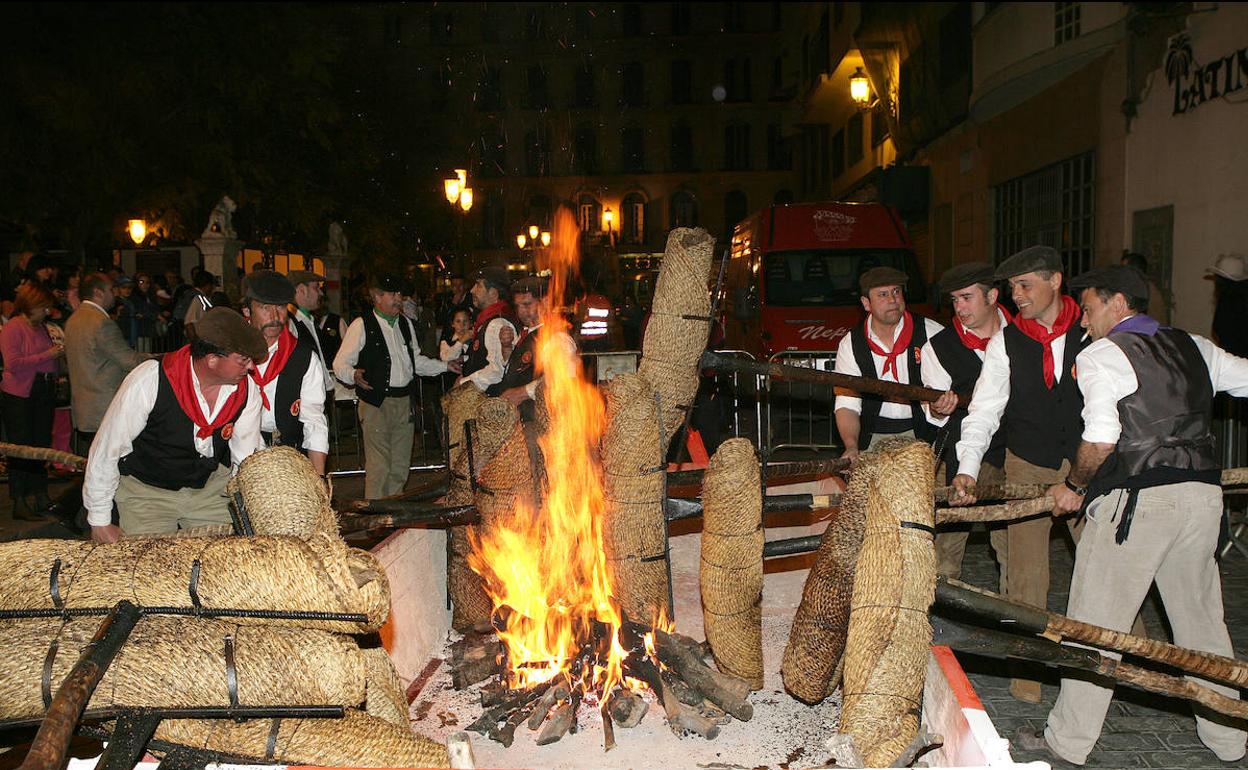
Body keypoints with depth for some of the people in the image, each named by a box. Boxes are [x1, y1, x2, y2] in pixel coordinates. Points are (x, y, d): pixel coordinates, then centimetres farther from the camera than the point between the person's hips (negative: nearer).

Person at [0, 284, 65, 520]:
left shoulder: (41, 327, 17)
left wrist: (58, 353, 10)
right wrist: (47, 355, -16)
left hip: (45, 393, 8)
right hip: (20, 396, -8)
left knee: (42, 445, 9)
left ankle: (39, 497, 17)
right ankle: (20, 503, 0)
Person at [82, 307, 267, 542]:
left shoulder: (247, 389, -14)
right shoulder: (150, 379, -26)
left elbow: (247, 457, -2)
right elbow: (107, 449, -15)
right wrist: (100, 522, -9)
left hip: (210, 486, 3)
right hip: (145, 490, -3)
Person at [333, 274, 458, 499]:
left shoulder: (405, 324, 16)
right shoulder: (361, 326, -5)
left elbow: (416, 361, 24)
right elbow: (340, 364, -8)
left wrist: (446, 366, 15)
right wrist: (354, 375, -29)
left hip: (404, 402, 6)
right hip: (376, 403, -6)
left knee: (400, 466, 12)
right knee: (378, 466, -8)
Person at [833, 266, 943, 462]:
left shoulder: (931, 332, 1)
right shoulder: (850, 345, 2)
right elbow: (847, 405, -3)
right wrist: (852, 446, -20)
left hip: (924, 432, -1)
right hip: (874, 437, 1)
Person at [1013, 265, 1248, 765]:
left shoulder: (1101, 355, -5)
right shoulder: (1194, 347, 14)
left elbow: (1100, 442, -14)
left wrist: (1075, 488, 1)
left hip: (1138, 498, -7)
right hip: (1202, 491, 7)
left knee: (1096, 620, 3)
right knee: (1201, 615, 20)